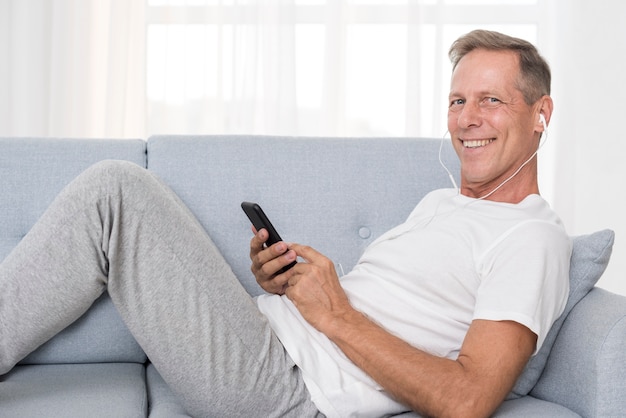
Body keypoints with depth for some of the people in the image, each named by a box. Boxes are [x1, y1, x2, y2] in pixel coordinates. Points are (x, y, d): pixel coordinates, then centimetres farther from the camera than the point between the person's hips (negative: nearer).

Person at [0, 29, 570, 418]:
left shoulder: (532, 237, -8)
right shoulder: (442, 202, 21)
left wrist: (335, 314, -15)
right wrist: (286, 282, 3)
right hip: (276, 338, 10)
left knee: (115, 191, -16)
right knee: (114, 192, 11)